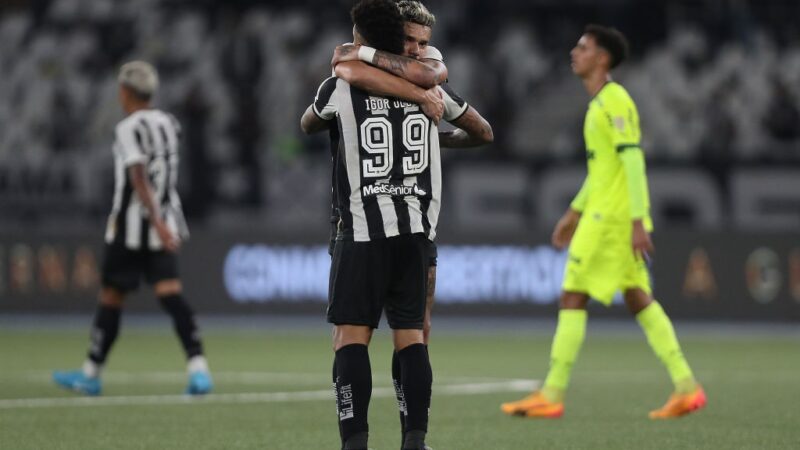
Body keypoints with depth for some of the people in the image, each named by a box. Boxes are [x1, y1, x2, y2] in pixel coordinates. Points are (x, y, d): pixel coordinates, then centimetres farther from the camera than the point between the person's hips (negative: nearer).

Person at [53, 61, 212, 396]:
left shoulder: (129, 129, -12)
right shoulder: (168, 124, 10)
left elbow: (138, 179, -22)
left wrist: (157, 222, -28)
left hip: (131, 225, -6)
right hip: (164, 222, 6)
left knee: (110, 297, 6)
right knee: (170, 293, -4)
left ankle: (91, 374, 17)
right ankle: (198, 368, -20)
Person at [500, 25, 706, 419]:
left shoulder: (615, 100, -12)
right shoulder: (601, 103, 18)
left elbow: (633, 162, -18)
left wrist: (638, 223, -22)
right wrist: (574, 212, 26)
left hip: (611, 217, -10)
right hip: (603, 213, 10)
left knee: (572, 298, -6)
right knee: (639, 300, 7)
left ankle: (552, 395, -5)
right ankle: (686, 387, 3)